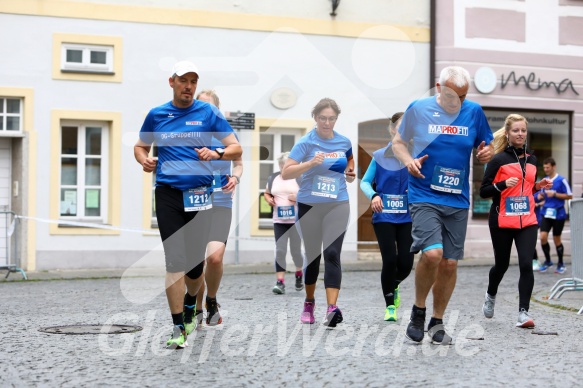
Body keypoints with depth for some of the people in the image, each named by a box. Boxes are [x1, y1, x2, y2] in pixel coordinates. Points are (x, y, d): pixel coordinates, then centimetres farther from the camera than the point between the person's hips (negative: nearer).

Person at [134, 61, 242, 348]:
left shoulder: (208, 113, 4)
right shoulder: (156, 115, 9)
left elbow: (236, 149, 2)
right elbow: (140, 146, 22)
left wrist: (216, 153, -19)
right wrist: (144, 160, -1)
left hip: (199, 194, 0)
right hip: (168, 193, 0)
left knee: (195, 262, 4)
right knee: (175, 260, -9)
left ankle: (192, 306, 37)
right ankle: (178, 328, -4)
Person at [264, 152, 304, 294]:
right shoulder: (273, 178, 10)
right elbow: (266, 193, 23)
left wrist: (299, 197, -18)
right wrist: (268, 199, 0)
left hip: (297, 220, -2)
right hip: (279, 221, 2)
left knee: (295, 250, 9)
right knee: (280, 251, -7)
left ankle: (299, 274, 37)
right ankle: (280, 282, -8)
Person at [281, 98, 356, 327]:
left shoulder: (345, 142, 5)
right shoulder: (306, 143, -7)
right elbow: (285, 173, -14)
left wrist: (350, 173, 4)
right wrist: (311, 163, -26)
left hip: (337, 205, 1)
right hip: (309, 205, -1)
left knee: (332, 254, -13)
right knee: (312, 255, 9)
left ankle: (332, 308, -20)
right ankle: (309, 304, 29)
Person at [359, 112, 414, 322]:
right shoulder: (380, 156, 1)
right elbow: (365, 182, 6)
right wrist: (373, 195, -13)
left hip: (408, 216, 1)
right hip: (384, 216, -1)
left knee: (406, 262, -4)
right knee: (390, 260, -9)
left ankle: (394, 286, 33)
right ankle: (390, 306, 11)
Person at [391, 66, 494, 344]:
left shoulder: (474, 112, 4)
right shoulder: (418, 109, -1)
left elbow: (486, 146, 17)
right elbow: (398, 142, 10)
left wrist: (486, 153, -7)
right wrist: (408, 160, -10)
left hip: (457, 200, 3)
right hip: (424, 196, -3)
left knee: (450, 264, 6)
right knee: (432, 253, -22)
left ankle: (437, 322, 24)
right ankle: (418, 311, 4)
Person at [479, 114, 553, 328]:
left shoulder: (532, 160, 12)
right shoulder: (498, 159, -5)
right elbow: (484, 191, -8)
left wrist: (538, 186, 5)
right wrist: (504, 184, -23)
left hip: (527, 222, 3)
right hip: (502, 222, -3)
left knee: (526, 265, -11)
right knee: (501, 264, 11)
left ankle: (523, 312, -9)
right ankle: (491, 296, 40)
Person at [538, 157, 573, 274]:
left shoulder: (561, 180, -8)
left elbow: (569, 196, -8)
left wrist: (554, 194, -16)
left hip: (558, 214, -4)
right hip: (546, 213, 4)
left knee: (556, 239, 4)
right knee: (543, 237, -9)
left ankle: (560, 264, 21)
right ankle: (547, 261, 11)